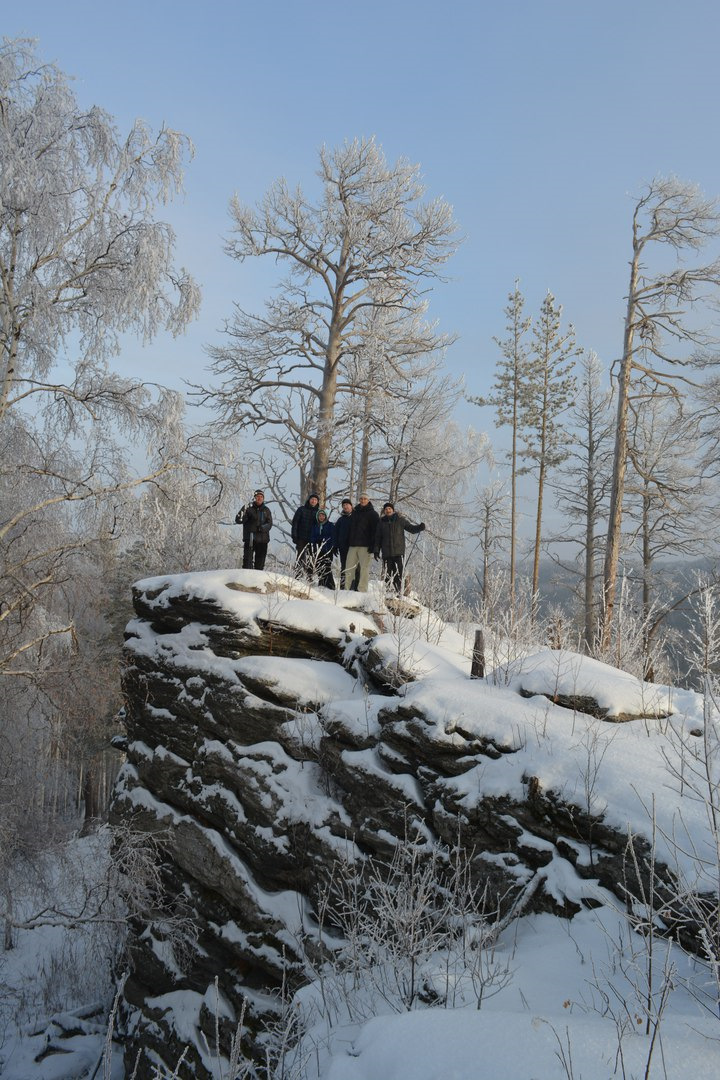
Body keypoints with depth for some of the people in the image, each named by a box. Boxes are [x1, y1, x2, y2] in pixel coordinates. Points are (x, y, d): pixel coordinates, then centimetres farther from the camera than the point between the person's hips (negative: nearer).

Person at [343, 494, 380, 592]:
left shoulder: (373, 514, 2)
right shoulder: (354, 512, 18)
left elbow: (375, 531, -5)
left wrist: (372, 545, -15)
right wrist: (347, 543, 14)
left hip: (365, 546, -5)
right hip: (352, 545, 5)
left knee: (364, 568, -5)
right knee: (349, 567, 1)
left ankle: (362, 590, -4)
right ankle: (346, 588, 4)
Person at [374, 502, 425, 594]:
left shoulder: (400, 520, 5)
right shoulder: (381, 522, 10)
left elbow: (411, 528, 9)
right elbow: (378, 538, 13)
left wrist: (420, 527, -10)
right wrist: (376, 550, 8)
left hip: (399, 552, -2)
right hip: (386, 553, 2)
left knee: (398, 574, -7)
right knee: (387, 574, 2)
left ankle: (398, 592, -6)